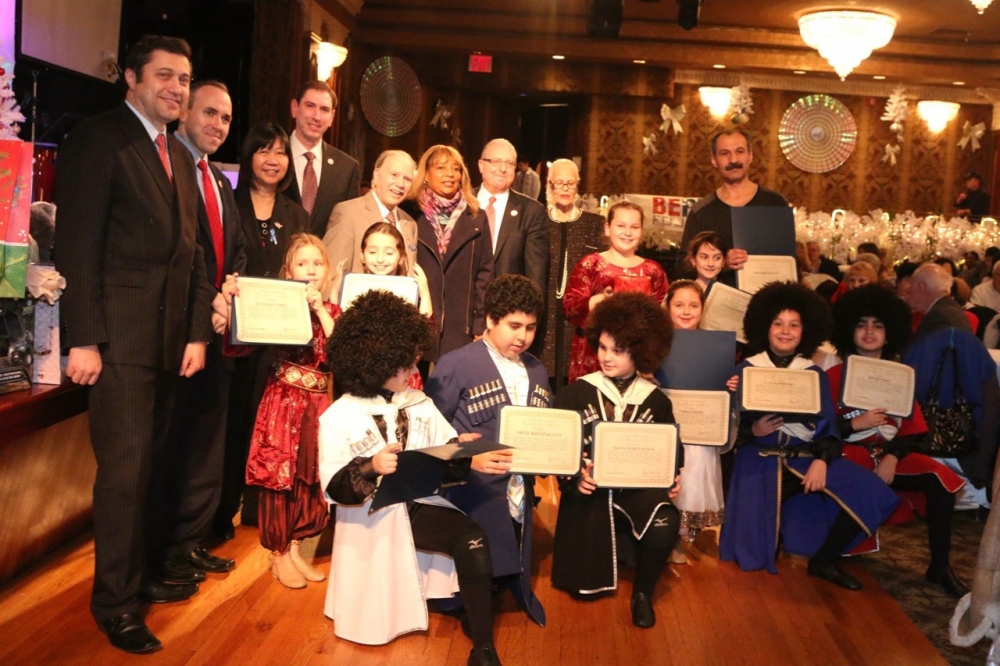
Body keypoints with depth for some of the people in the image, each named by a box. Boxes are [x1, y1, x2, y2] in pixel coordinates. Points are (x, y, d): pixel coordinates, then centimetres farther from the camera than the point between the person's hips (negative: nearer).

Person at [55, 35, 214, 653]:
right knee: (125, 465, -3)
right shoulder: (98, 138, -5)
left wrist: (198, 330, 8)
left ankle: (141, 570, 27)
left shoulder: (180, 156, 18)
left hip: (171, 334, 7)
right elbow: (78, 245, -11)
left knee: (150, 461, 13)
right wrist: (84, 339, -16)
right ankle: (115, 599, 11)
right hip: (120, 333, -7)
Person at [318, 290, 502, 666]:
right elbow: (334, 488, -15)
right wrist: (371, 468, -33)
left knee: (472, 538, -25)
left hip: (418, 505, 3)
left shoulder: (420, 405, 5)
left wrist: (460, 449, -19)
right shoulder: (338, 419, -9)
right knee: (378, 617, 0)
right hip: (371, 519, -2)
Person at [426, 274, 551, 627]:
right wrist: (470, 459, -23)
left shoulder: (537, 372, 12)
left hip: (519, 502, 6)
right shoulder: (455, 366, -8)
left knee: (516, 583, 13)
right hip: (473, 500, -5)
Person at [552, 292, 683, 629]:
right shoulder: (575, 393, -4)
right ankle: (617, 544, 36)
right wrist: (574, 479, -23)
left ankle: (642, 592, -2)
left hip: (639, 487, 1)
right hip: (590, 490, -1)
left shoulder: (656, 401, 3)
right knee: (587, 586, -1)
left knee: (665, 523, -33)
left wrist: (672, 481, -10)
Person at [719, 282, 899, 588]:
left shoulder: (815, 374, 12)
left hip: (807, 456, 3)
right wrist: (754, 431, -19)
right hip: (761, 457, -3)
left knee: (869, 491, -18)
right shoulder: (746, 370, 5)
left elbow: (828, 425, 2)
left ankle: (824, 562, 1)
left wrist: (822, 460, -15)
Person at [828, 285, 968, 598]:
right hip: (852, 454, -4)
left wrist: (892, 458, -13)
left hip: (893, 454, 4)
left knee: (940, 479, -20)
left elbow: (913, 429, 4)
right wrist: (855, 424, -20)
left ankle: (940, 567, -6)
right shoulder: (835, 375, 3)